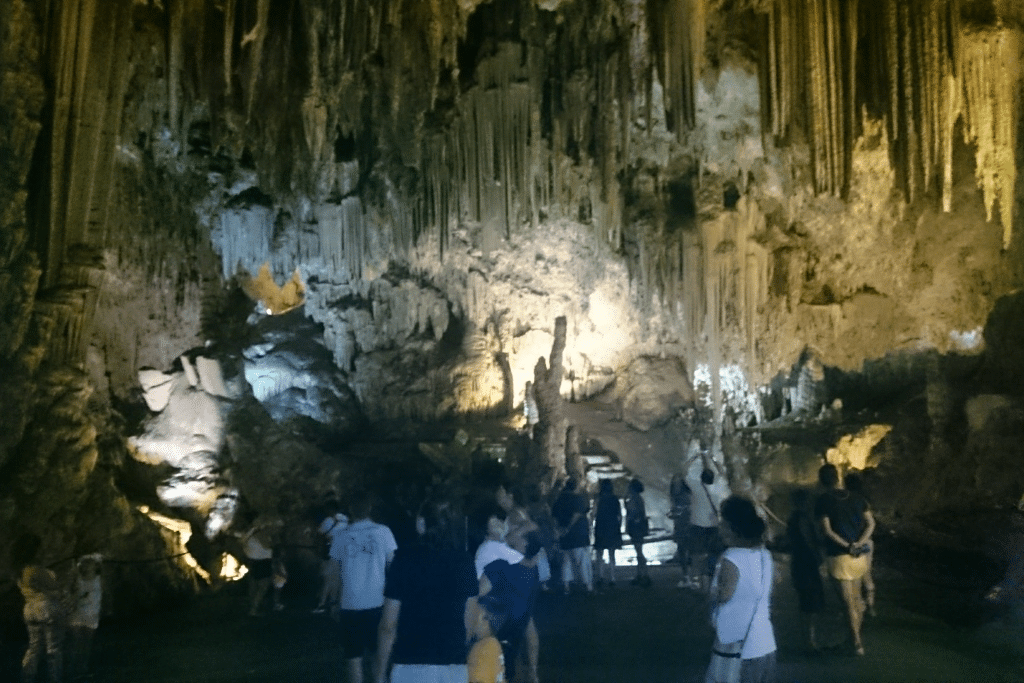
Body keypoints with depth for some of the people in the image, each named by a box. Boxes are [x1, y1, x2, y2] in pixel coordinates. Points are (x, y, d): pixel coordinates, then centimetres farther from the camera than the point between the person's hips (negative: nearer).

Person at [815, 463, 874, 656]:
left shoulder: (823, 501, -8)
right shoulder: (856, 498, 5)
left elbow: (827, 531, -17)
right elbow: (871, 523, -2)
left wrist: (847, 546, -12)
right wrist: (858, 544, -10)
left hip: (839, 556, -5)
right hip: (860, 556, 5)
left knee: (849, 602, 2)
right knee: (856, 598, 21)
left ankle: (858, 643, 4)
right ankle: (856, 635, 32)